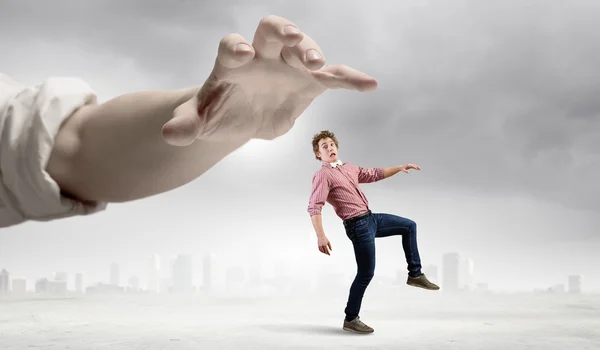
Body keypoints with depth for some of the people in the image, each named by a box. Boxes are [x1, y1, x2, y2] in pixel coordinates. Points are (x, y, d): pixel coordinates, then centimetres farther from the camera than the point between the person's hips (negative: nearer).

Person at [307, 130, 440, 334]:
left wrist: (399, 168, 21)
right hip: (357, 225, -9)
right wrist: (320, 236, -32)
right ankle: (351, 319, 7)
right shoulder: (322, 175, -14)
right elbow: (314, 207, -23)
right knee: (366, 273, -5)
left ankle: (415, 274, 24)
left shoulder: (349, 168, 14)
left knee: (409, 226, 19)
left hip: (371, 218, 9)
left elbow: (375, 174, 26)